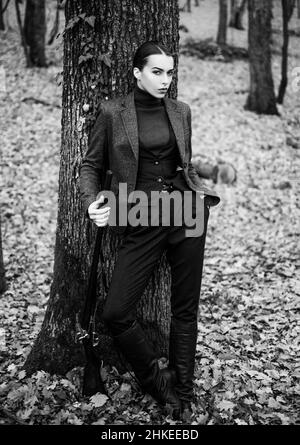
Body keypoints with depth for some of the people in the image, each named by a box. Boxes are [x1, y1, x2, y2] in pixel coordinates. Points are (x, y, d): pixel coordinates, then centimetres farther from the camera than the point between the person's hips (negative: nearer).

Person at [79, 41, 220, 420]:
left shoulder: (181, 111, 8)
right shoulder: (112, 112, -1)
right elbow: (91, 164, 4)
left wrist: (200, 193, 6)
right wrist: (91, 202, -13)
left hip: (186, 212, 2)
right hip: (140, 222, -2)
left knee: (185, 309, 8)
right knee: (115, 313, -8)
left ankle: (182, 393, 25)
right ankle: (159, 383, 16)